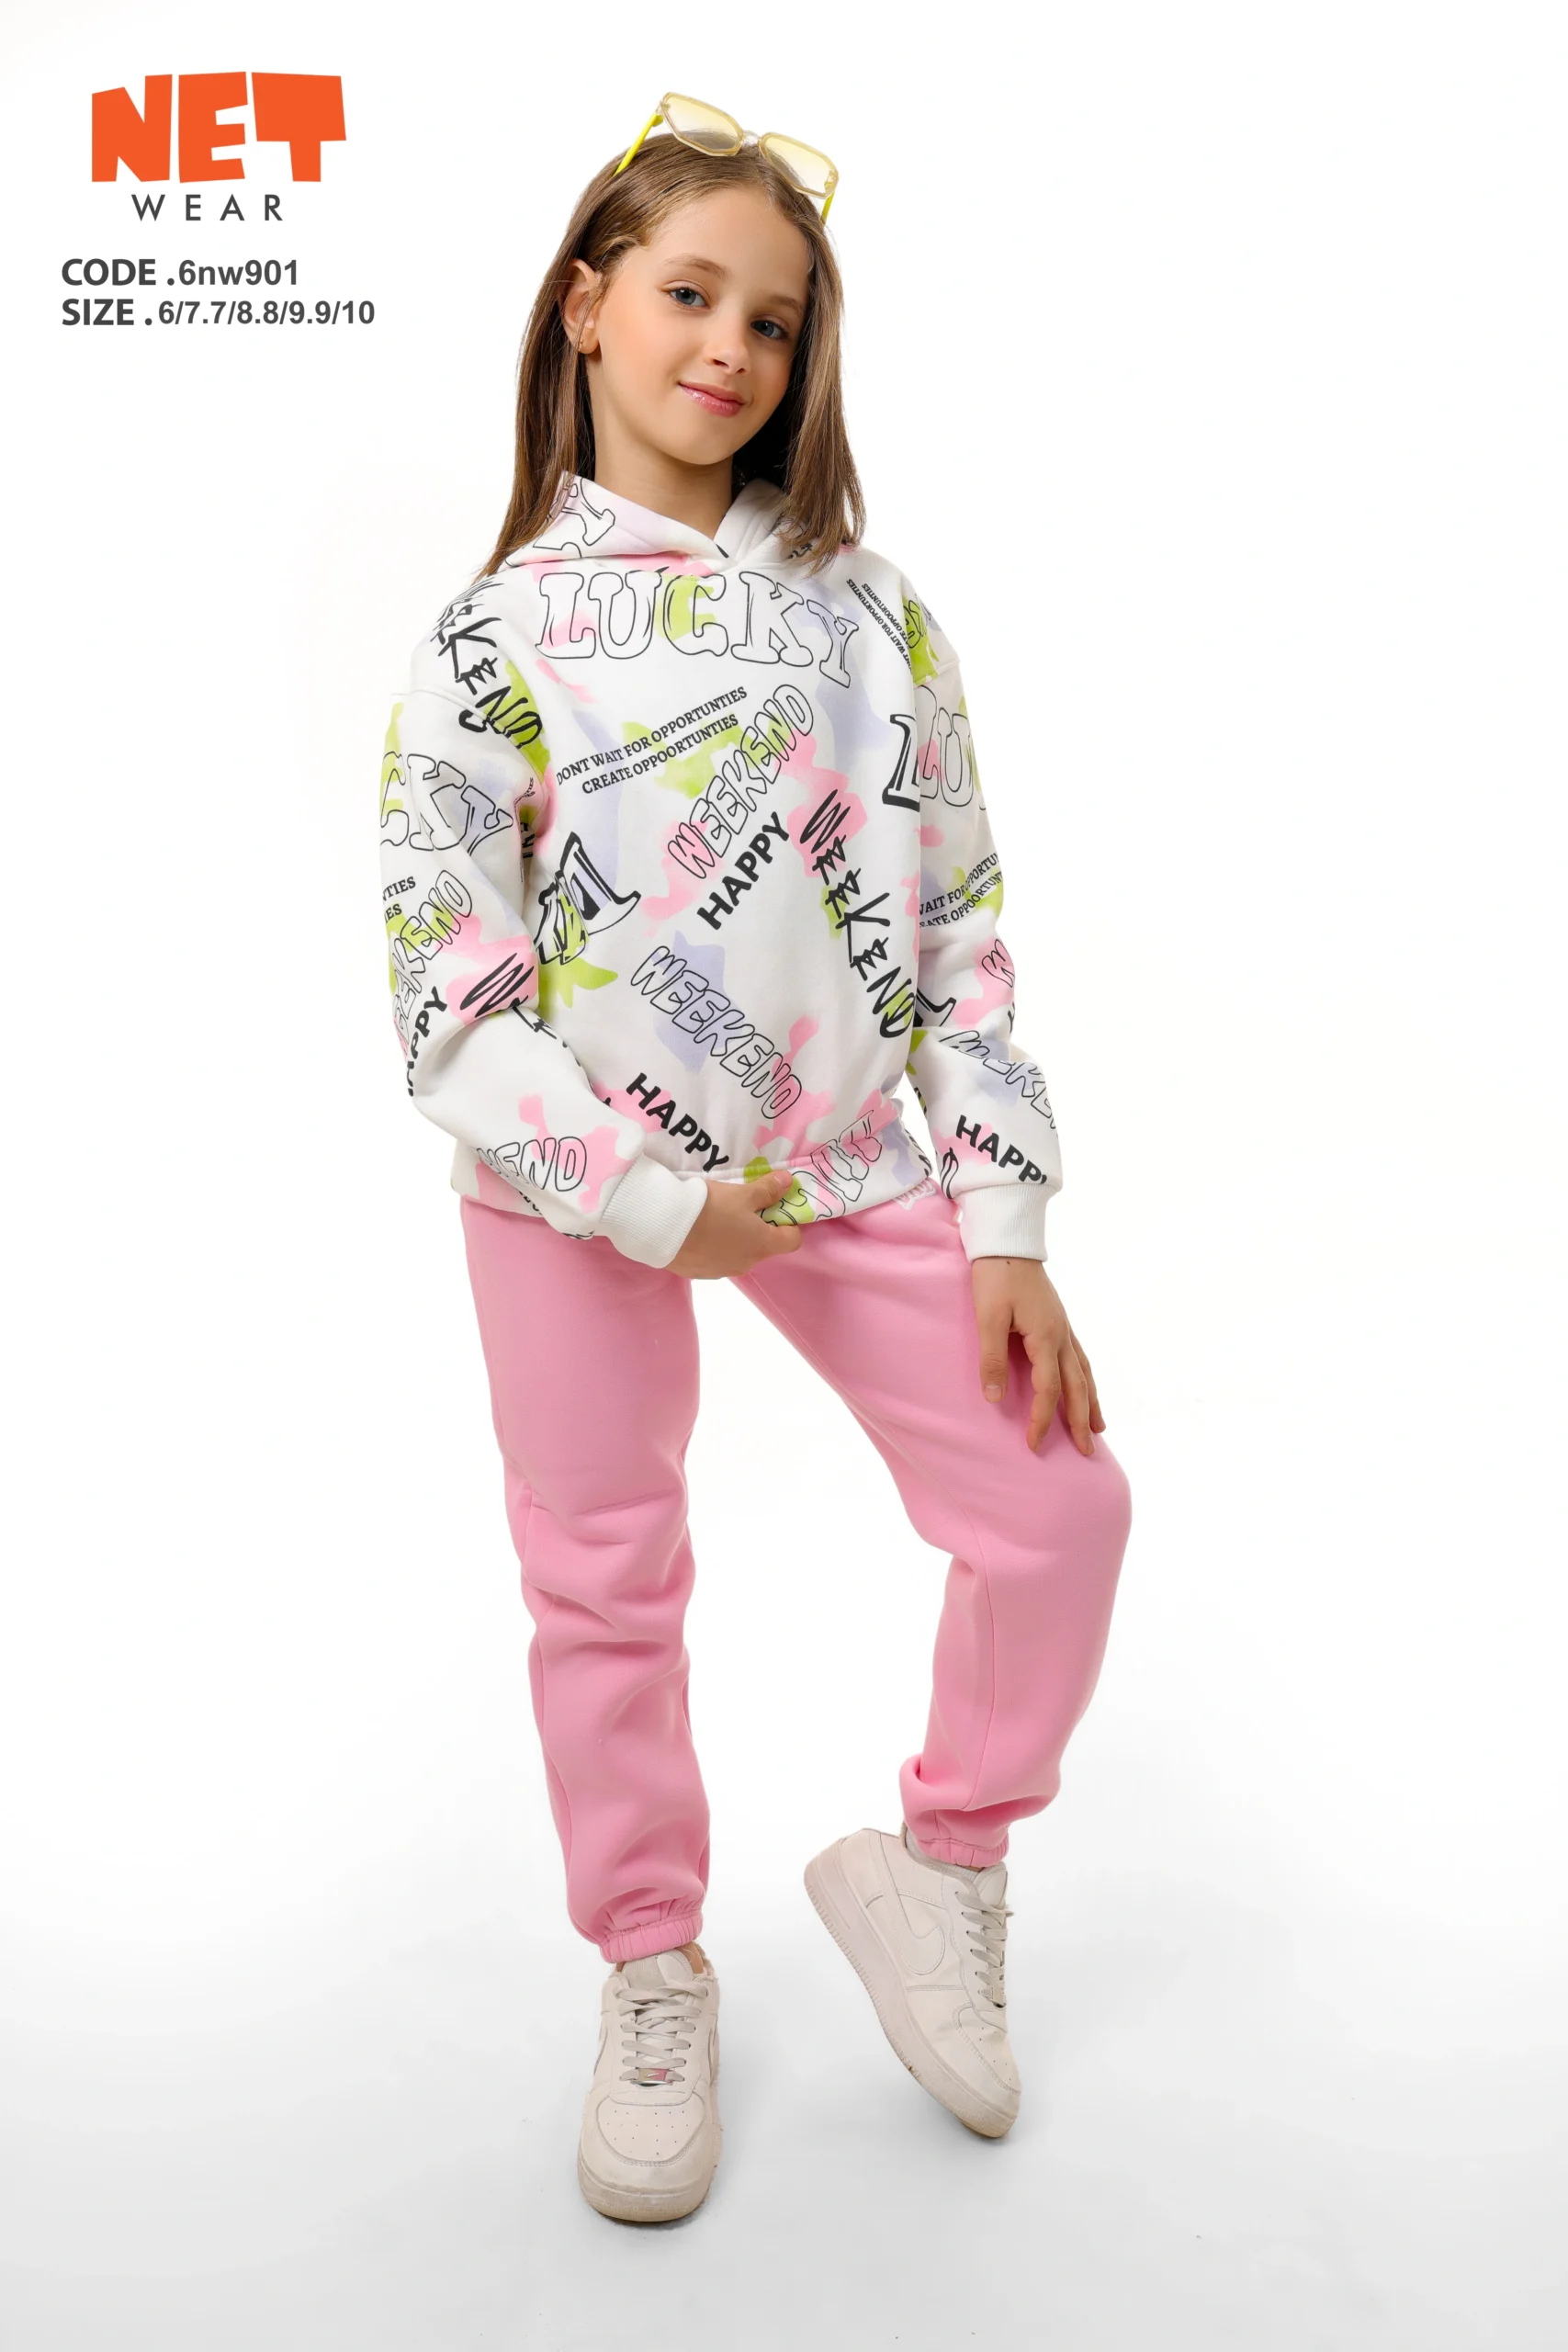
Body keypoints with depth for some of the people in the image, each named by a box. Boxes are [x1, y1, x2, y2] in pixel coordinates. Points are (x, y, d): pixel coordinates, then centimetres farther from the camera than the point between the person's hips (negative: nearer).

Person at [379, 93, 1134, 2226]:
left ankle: (939, 1867, 26)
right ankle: (653, 1979, 34)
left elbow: (960, 926, 2)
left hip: (856, 1161, 3)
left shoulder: (866, 604, 5)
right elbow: (445, 989, -8)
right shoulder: (494, 638, -3)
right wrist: (646, 1195, -17)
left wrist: (1007, 1225, -4)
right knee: (604, 1591, 9)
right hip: (587, 1182, -2)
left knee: (1060, 1505, -1)